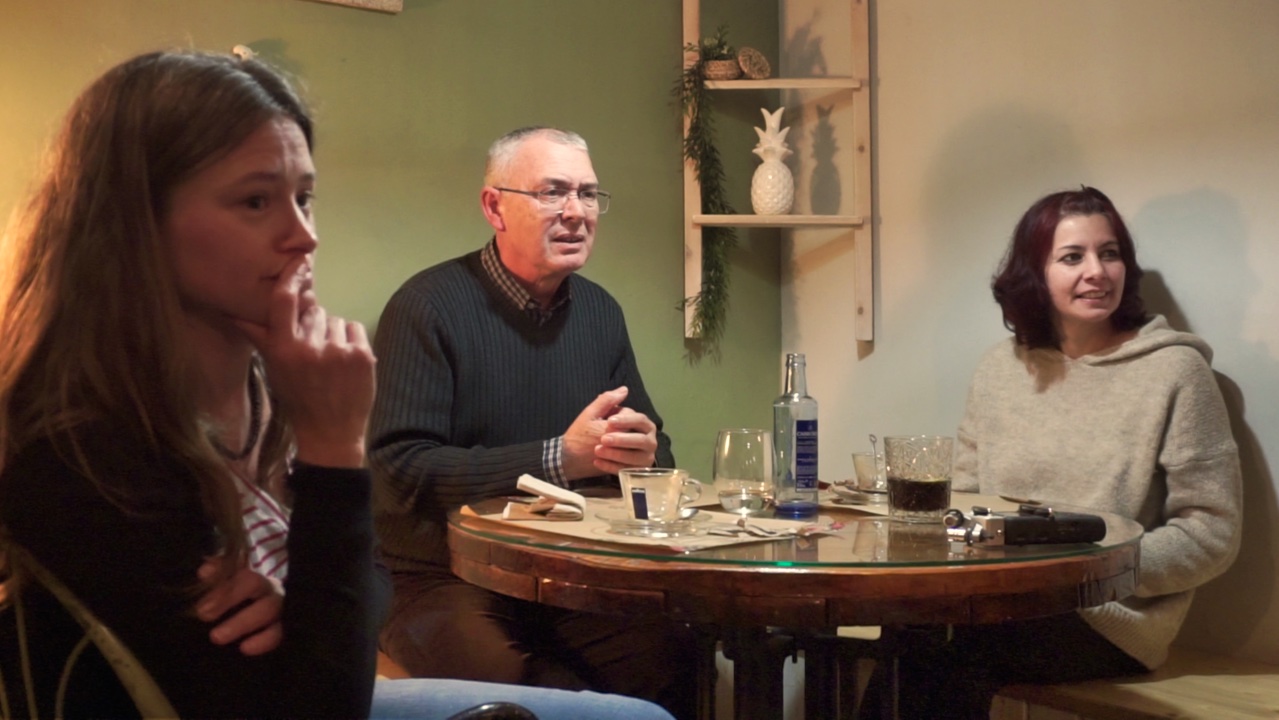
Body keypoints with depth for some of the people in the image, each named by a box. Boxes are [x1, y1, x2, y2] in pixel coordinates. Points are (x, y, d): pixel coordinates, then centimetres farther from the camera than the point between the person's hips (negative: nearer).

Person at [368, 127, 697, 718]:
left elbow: (658, 452, 13)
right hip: (443, 580, -5)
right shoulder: (429, 305, -10)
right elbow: (402, 468, -18)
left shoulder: (600, 310, 10)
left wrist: (645, 449, -13)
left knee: (675, 663, -19)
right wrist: (561, 458, -23)